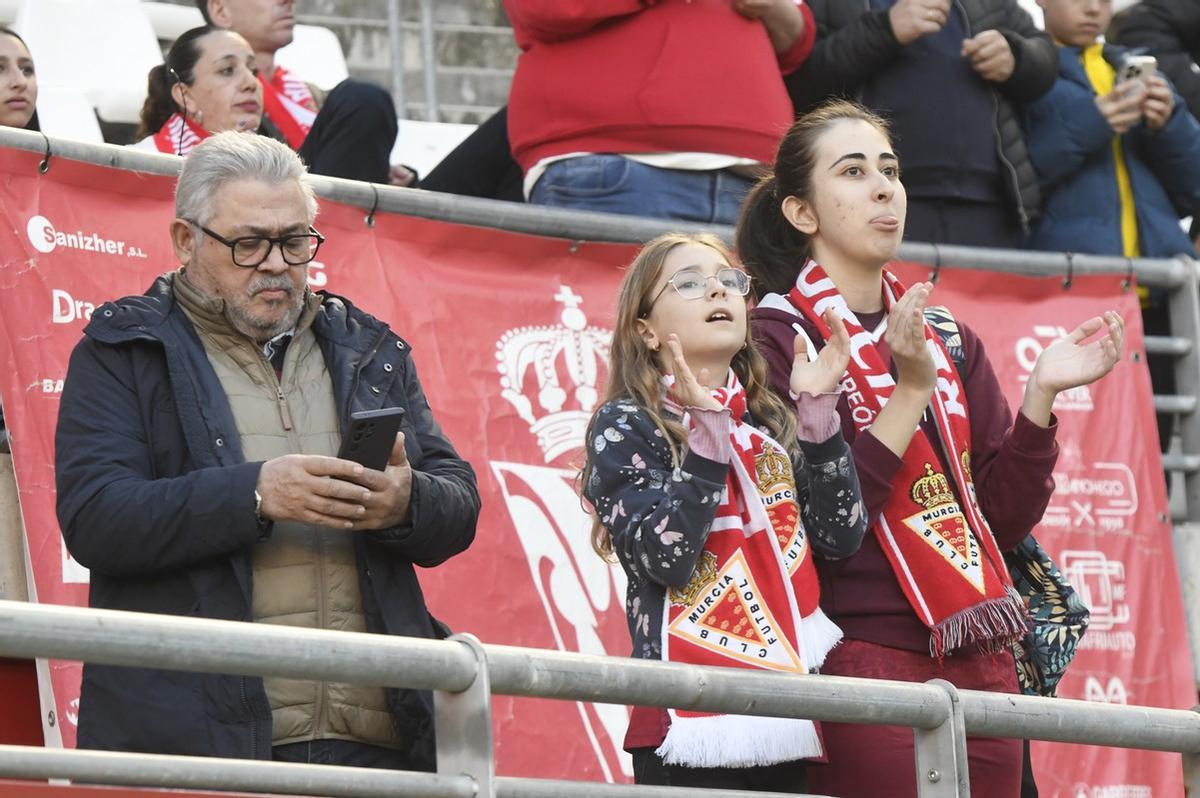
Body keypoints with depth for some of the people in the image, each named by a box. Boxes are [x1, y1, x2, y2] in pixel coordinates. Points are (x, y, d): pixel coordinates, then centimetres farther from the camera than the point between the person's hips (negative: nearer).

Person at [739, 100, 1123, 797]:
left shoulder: (952, 345, 15)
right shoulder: (775, 339, -4)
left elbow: (1005, 518, 10)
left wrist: (1041, 395, -1)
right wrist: (910, 394, -18)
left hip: (979, 665, 6)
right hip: (861, 657, -6)